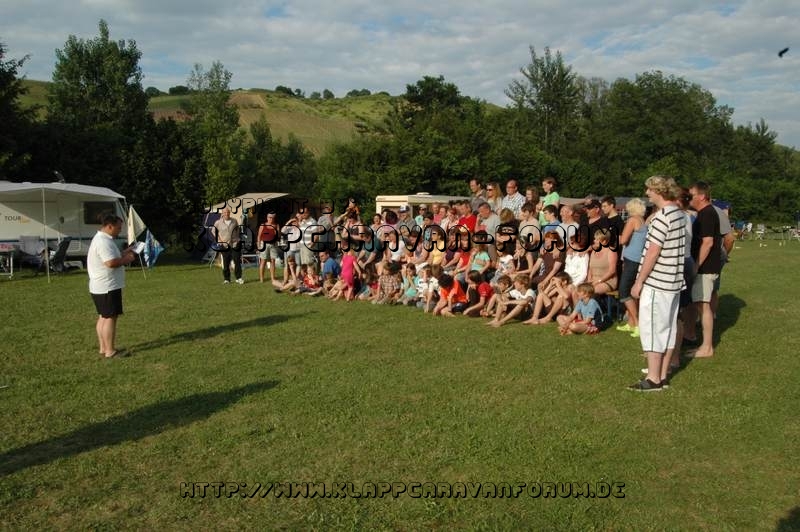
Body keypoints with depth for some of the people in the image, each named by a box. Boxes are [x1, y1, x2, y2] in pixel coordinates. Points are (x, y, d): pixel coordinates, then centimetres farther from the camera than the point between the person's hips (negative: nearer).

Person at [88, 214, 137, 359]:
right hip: (107, 287, -11)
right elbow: (111, 262, -29)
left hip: (101, 287, 11)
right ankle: (110, 351, -3)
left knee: (103, 317, 15)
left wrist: (123, 254, 14)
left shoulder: (101, 239, 16)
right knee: (110, 318, -6)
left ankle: (103, 348, 21)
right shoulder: (104, 242, -20)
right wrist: (127, 259, -14)